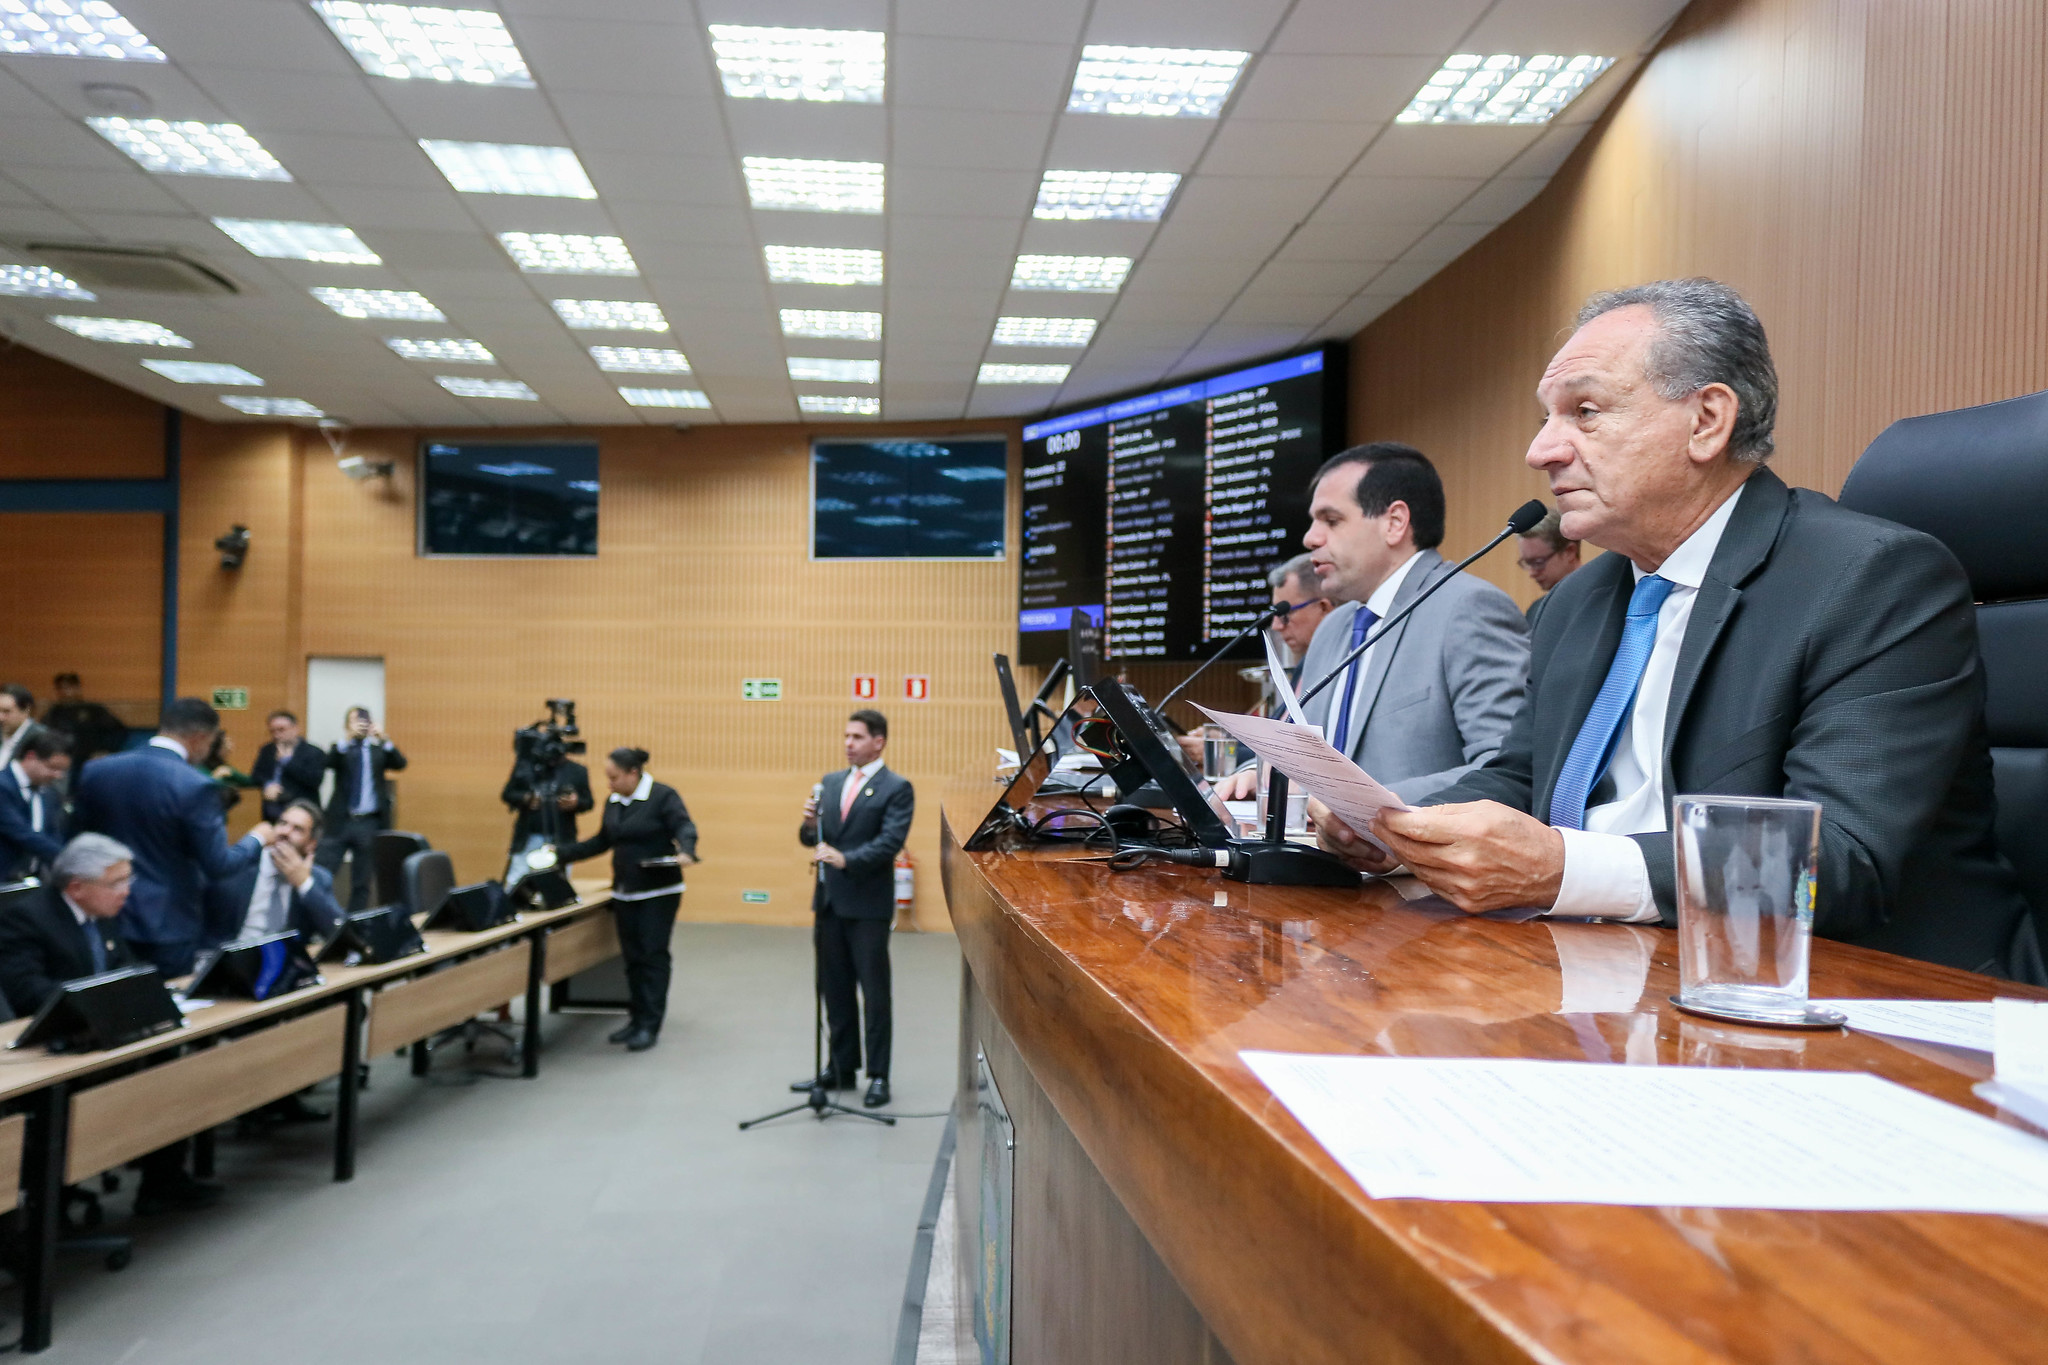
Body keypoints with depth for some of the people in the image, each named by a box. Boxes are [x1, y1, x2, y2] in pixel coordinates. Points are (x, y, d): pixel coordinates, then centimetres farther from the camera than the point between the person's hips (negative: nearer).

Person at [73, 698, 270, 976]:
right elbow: (218, 866, -15)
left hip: (107, 923, 5)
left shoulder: (97, 771, -1)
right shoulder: (196, 787, -18)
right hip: (168, 930, -5)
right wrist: (257, 839, 2)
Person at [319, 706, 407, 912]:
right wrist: (349, 737, -28)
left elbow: (400, 763, -9)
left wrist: (383, 739, -22)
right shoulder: (341, 749, 6)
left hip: (370, 823, 1)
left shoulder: (379, 750, 9)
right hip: (341, 821, -1)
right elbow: (330, 762, -15)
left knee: (363, 880, 7)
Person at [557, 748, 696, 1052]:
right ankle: (637, 1019, 16)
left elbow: (684, 827, -20)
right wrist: (564, 855, 15)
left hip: (659, 891, -7)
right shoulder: (613, 801, 9)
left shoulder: (663, 796, -11)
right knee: (632, 957, 8)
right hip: (625, 891, 7)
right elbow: (602, 841, 19)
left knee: (652, 955, -7)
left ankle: (649, 1026, -3)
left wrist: (685, 851, -41)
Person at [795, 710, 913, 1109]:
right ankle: (841, 1068, 26)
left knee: (875, 993, 2)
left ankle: (878, 1076, 10)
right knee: (834, 989, 13)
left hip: (868, 904, -6)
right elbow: (812, 838, 13)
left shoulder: (897, 789, -6)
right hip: (829, 900, 6)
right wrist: (810, 825, -9)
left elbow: (890, 842, -17)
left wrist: (846, 859, -29)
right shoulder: (830, 783, 13)